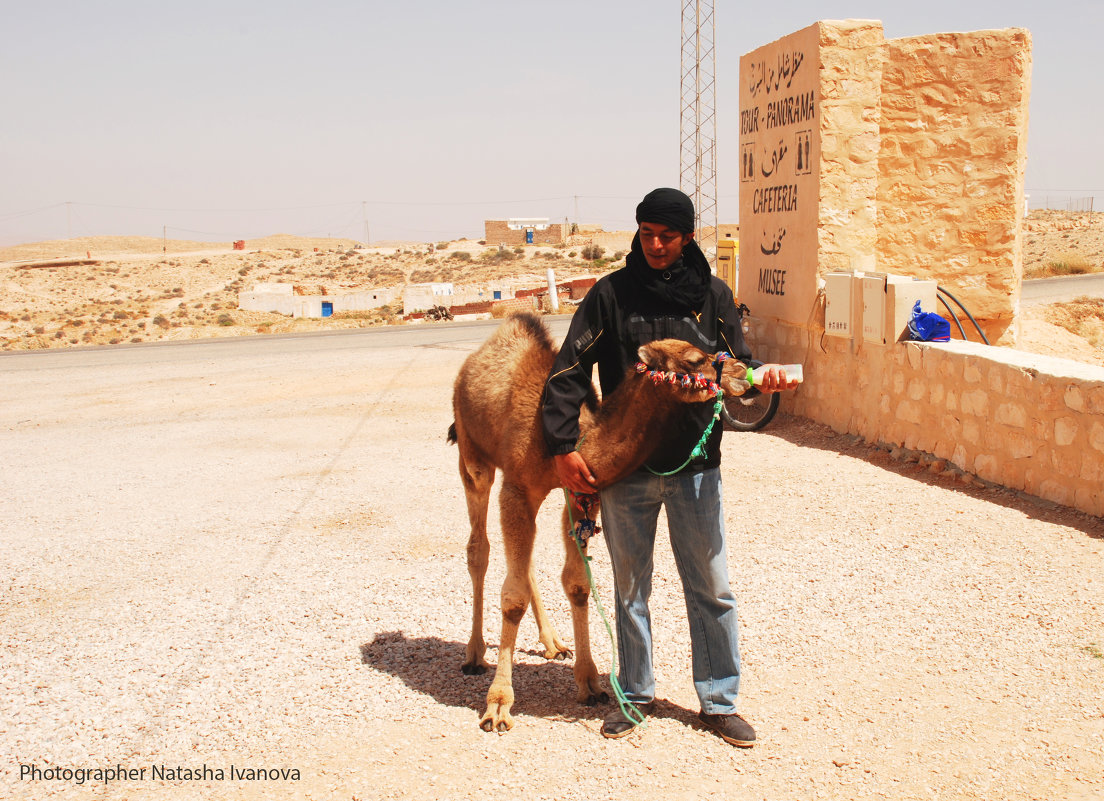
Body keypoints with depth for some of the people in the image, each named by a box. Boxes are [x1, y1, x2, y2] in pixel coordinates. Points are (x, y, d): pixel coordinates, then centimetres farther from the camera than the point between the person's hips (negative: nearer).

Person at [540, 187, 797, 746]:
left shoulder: (712, 295, 3)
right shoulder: (611, 293, -2)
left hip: (694, 466, 1)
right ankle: (636, 694, 30)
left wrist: (762, 379, -16)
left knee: (711, 590, 6)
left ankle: (719, 701, 22)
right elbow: (569, 371, -3)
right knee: (630, 588, 13)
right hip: (625, 468, 0)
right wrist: (562, 447, -12)